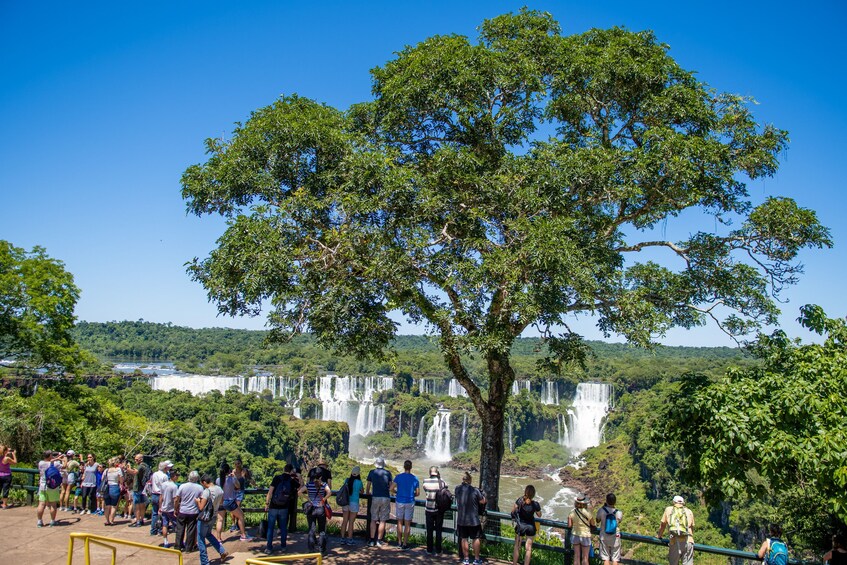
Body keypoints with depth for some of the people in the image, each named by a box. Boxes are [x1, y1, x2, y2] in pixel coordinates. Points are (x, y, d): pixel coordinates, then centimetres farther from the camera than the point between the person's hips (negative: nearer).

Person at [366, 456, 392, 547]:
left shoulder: (372, 472, 4)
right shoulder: (388, 473, 4)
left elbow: (368, 486, 10)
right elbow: (390, 486, 9)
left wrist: (367, 494, 28)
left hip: (375, 498, 0)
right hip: (386, 498, 0)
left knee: (373, 520, 7)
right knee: (382, 520, 5)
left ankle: (372, 540, 5)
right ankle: (379, 541, 5)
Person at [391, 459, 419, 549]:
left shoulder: (398, 477, -5)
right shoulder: (415, 478, -3)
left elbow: (391, 488, -12)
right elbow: (418, 493, -1)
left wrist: (397, 492, 8)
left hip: (400, 501, 0)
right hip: (410, 502, 0)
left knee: (399, 522, 13)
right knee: (407, 524, 5)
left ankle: (399, 542, 18)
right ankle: (405, 544, 6)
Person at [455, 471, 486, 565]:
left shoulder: (458, 489, -5)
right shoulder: (475, 490, -16)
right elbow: (482, 501, -5)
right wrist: (482, 494, 12)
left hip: (461, 520, 3)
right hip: (473, 520, -3)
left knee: (464, 539, 12)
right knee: (476, 539, 11)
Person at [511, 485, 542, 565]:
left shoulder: (520, 500, -18)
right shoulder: (535, 504, -19)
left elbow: (513, 511, -8)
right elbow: (539, 515, -3)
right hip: (531, 526, 0)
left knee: (517, 546, 15)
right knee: (528, 548, 12)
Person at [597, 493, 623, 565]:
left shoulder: (601, 511, -14)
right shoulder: (619, 513, -13)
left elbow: (597, 521, 3)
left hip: (604, 537, 0)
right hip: (615, 537, 0)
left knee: (606, 558, 10)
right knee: (615, 559, 9)